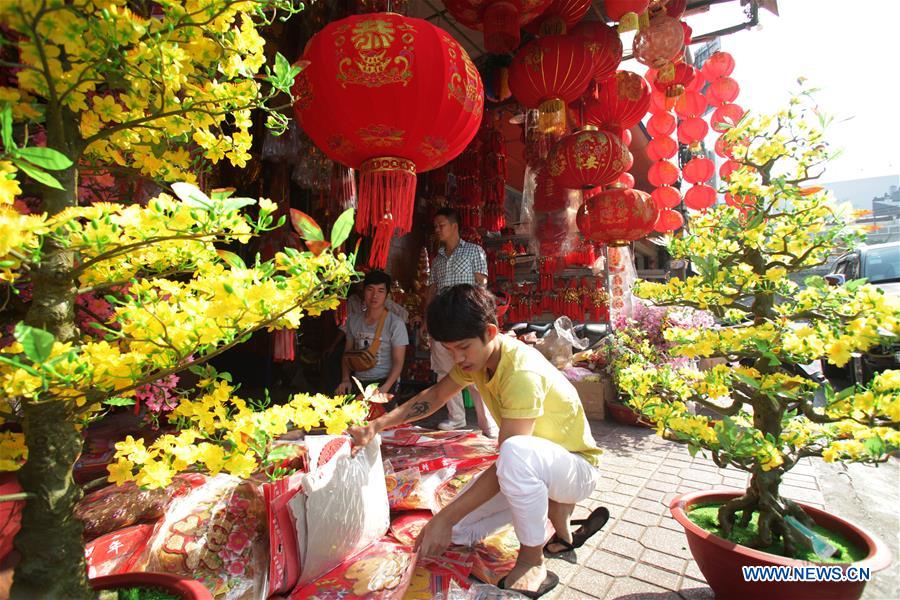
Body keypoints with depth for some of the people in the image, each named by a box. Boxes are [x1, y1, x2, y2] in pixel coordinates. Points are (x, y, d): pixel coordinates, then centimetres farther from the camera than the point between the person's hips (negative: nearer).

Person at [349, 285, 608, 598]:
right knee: (458, 531, -2)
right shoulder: (477, 354, -6)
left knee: (515, 453, -41)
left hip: (578, 467, -8)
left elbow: (507, 460, -32)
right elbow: (436, 395, 5)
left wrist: (445, 517, -30)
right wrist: (376, 426, -6)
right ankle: (555, 507, 10)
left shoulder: (521, 373, -32)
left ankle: (532, 563, -15)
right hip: (527, 467, 8)